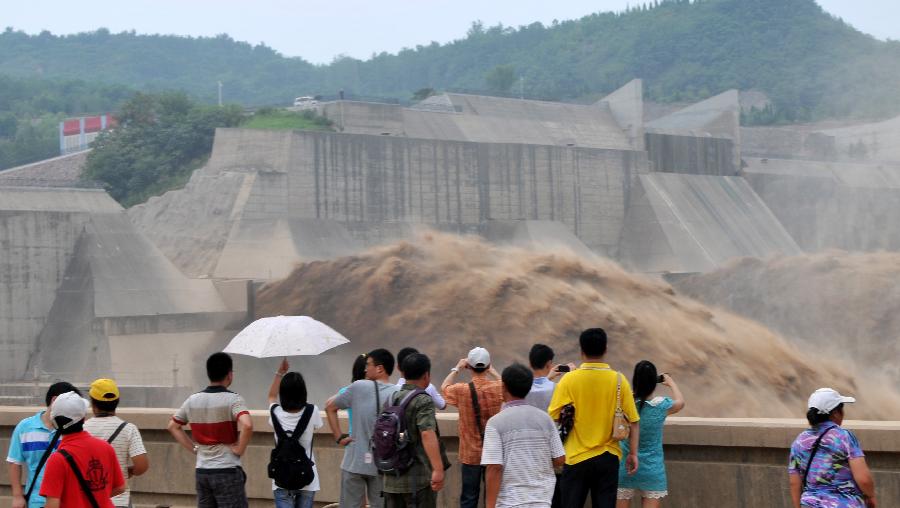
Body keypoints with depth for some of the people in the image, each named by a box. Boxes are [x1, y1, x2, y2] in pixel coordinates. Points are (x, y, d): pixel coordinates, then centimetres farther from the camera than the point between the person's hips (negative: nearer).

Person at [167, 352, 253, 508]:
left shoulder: (193, 400, 7)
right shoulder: (233, 400, -12)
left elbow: (173, 426, 17)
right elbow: (247, 425, -28)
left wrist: (194, 448, 13)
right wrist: (240, 449, -13)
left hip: (201, 471, 6)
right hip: (227, 471, -6)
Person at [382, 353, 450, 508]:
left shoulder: (392, 399, 13)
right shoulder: (423, 401, -11)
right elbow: (427, 434, -24)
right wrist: (438, 469, -31)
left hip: (391, 478, 7)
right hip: (419, 478, -7)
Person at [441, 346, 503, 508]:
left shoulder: (462, 390, -13)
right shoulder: (498, 389, -9)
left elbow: (444, 387, 10)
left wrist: (456, 369, 19)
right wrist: (491, 370, 23)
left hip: (470, 454, -1)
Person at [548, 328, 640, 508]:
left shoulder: (569, 380, -8)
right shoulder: (619, 380, -4)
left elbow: (553, 417, -6)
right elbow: (633, 421, -2)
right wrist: (633, 453, 5)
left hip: (576, 458, -1)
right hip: (608, 459, 1)